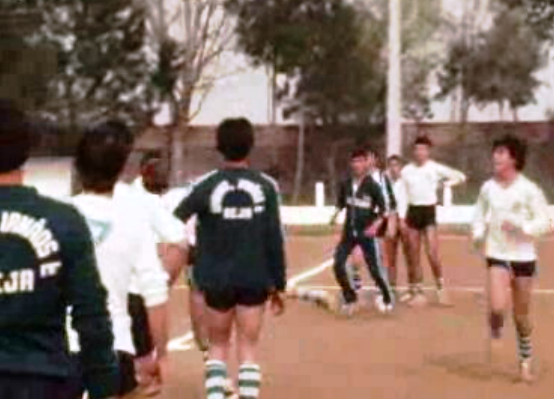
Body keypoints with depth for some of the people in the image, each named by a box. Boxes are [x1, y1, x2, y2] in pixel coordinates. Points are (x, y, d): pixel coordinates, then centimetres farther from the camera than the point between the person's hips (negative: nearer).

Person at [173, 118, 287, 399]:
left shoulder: (206, 185, -6)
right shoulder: (265, 186, -5)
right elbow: (274, 239, -4)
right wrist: (278, 284, 3)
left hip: (217, 281, 0)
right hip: (254, 281, 0)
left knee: (217, 348, 16)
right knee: (248, 351, 8)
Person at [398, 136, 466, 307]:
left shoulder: (435, 168, -2)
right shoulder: (406, 170, 5)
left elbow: (460, 177, 1)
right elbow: (403, 195, 7)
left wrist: (444, 184, -10)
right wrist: (401, 217, 0)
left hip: (429, 211, -3)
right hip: (412, 211, 3)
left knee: (432, 254, -13)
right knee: (414, 255, 5)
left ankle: (440, 287, 6)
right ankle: (417, 291, 14)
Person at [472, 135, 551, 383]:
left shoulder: (529, 190, -9)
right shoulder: (488, 187, 0)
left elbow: (545, 222, -9)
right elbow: (480, 215, 14)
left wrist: (519, 225, -24)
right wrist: (478, 234, -5)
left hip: (524, 257, -1)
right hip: (497, 255, 1)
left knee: (521, 315, 9)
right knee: (497, 307, -18)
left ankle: (525, 360, 30)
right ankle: (495, 334, 17)